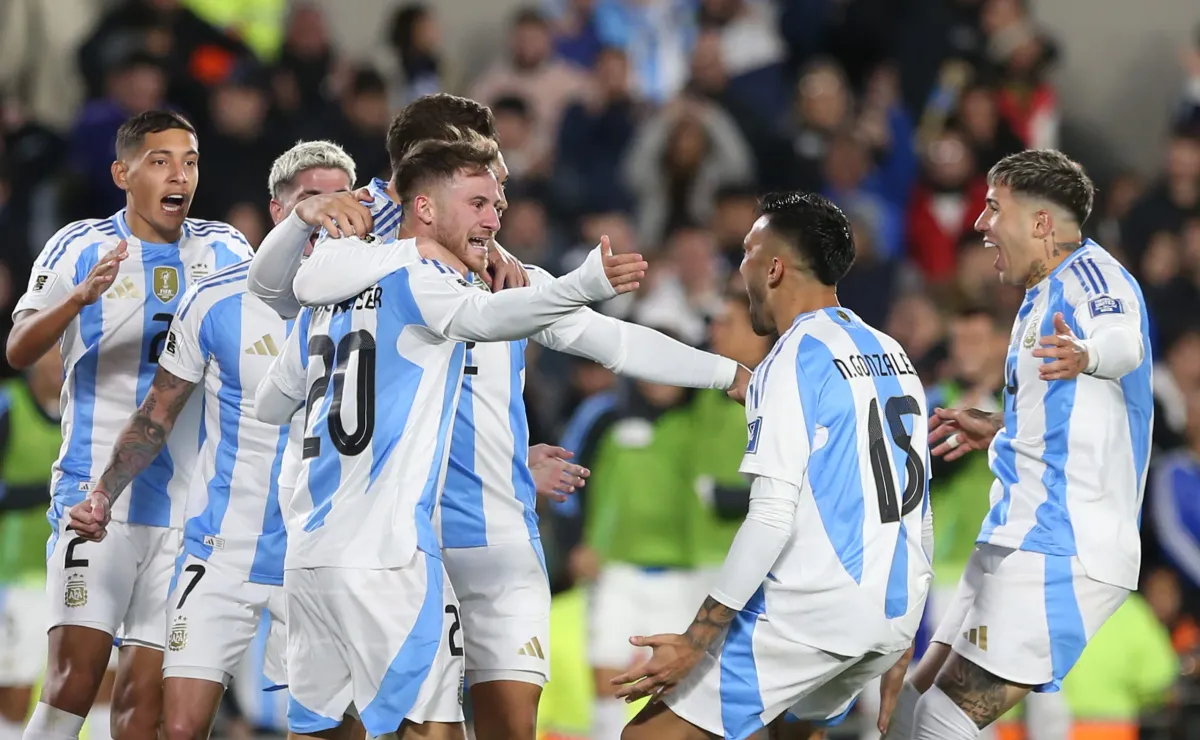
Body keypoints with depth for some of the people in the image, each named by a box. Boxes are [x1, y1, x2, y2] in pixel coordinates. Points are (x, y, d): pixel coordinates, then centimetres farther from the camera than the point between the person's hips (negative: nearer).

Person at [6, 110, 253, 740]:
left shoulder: (225, 251, 10)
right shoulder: (80, 246, 1)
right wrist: (80, 296, -29)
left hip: (187, 504, 3)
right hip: (96, 492, -3)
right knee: (74, 680, -16)